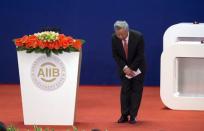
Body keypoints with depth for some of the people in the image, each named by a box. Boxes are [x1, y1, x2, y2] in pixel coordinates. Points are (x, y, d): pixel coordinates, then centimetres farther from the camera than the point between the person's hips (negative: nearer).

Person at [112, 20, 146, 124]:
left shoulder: (138, 37, -25)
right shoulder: (114, 38, -18)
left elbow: (140, 55, -18)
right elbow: (115, 55, -7)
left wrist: (132, 68, -19)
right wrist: (125, 68, -17)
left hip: (137, 68, -2)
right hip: (124, 68, 2)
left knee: (136, 91, -2)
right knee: (125, 91, 0)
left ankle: (133, 116, 2)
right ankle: (124, 115, 3)